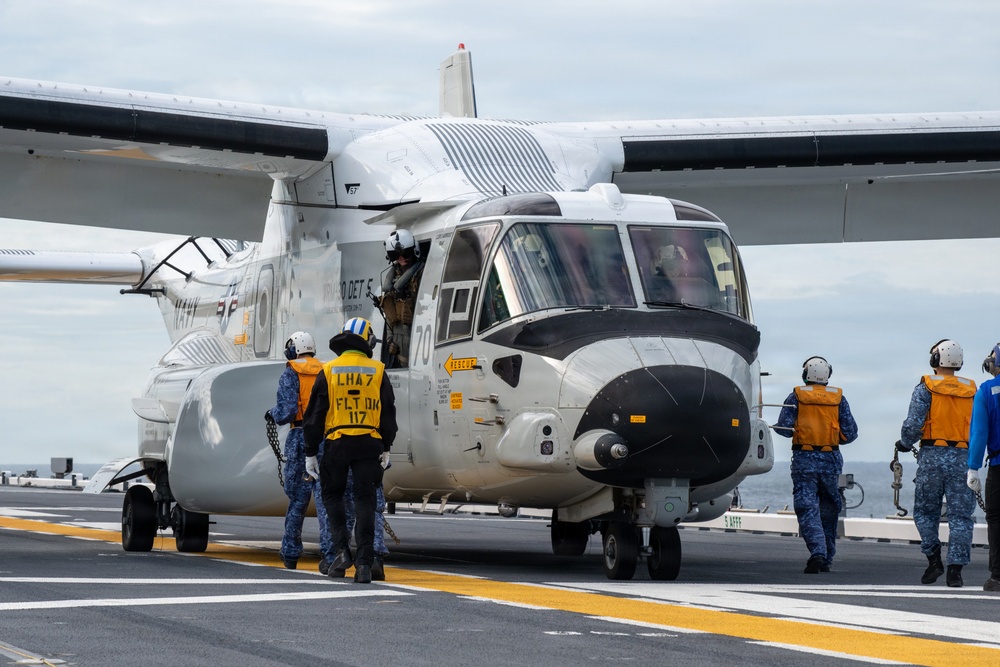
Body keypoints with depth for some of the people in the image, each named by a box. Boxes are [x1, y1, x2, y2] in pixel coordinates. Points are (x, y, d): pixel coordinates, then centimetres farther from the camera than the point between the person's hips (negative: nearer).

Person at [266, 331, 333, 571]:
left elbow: (286, 413, -10)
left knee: (297, 498, 9)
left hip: (301, 438, -2)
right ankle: (329, 553, -11)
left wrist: (273, 412, 10)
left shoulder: (290, 375, -2)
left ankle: (290, 553, 19)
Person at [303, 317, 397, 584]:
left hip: (337, 443, -1)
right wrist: (386, 448, 17)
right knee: (365, 501, 3)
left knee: (332, 496, 16)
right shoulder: (377, 371, 4)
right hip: (370, 443, 1)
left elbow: (315, 414, 1)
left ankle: (342, 550, 0)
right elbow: (388, 413, 8)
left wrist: (310, 453, 6)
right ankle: (364, 562, -3)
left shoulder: (328, 371, 1)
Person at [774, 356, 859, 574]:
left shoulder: (797, 396, -2)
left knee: (807, 508, -4)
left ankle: (817, 552, -24)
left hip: (804, 459, -2)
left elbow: (784, 428, -8)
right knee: (829, 510, 13)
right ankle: (826, 559, 16)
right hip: (831, 460, 2)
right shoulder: (838, 398, 3)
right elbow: (850, 432, 2)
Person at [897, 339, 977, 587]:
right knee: (960, 515, 2)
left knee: (924, 511, 11)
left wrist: (905, 443, 10)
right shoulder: (972, 390, 9)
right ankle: (955, 569, -3)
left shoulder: (926, 387, -2)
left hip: (932, 456, -2)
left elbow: (913, 424, -9)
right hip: (963, 457, 2)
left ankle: (934, 559, 2)